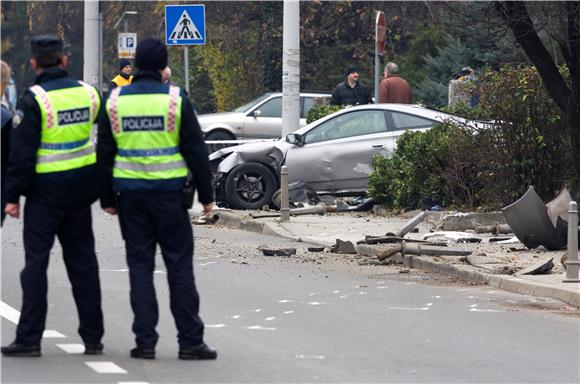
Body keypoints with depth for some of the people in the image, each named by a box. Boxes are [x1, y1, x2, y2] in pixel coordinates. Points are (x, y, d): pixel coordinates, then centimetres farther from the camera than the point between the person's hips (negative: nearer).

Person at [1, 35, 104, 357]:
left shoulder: (34, 99, -13)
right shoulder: (87, 92, 2)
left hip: (46, 189, -5)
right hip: (81, 186, 5)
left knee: (36, 260, -1)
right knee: (83, 260, 11)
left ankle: (29, 338, -2)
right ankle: (93, 337, 13)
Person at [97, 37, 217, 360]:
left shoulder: (116, 101, 3)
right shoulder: (175, 99, -6)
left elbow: (105, 154, 8)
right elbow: (196, 150, -4)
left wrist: (108, 198, 16)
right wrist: (206, 195, 3)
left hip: (130, 193, 3)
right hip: (169, 193, -2)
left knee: (140, 266, 7)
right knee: (179, 265, 2)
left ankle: (145, 341, 4)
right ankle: (190, 340, 2)